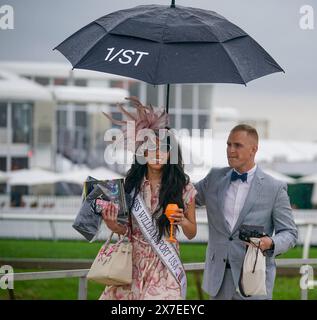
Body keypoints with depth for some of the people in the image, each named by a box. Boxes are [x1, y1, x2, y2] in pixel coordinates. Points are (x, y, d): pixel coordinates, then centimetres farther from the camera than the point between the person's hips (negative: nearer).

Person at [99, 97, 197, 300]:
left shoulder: (183, 186, -1)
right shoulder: (132, 183, 3)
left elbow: (191, 233, 7)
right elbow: (124, 228, 9)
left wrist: (182, 221, -13)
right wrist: (111, 222, -11)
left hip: (163, 265, -2)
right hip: (132, 262, 2)